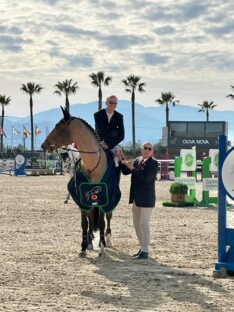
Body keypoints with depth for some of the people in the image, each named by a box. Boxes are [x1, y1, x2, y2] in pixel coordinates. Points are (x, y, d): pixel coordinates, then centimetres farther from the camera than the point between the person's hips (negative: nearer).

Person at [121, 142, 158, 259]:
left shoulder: (153, 163, -12)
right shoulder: (138, 160, 10)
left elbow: (146, 177, -24)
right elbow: (126, 171, 15)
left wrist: (133, 168, -21)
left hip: (146, 199, -8)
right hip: (136, 198, 8)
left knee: (144, 223, -4)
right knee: (136, 224, 15)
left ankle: (145, 251, 3)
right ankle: (142, 248, 28)